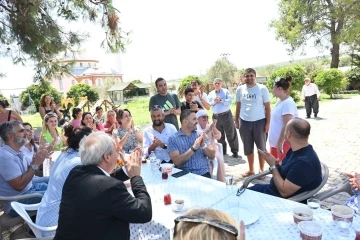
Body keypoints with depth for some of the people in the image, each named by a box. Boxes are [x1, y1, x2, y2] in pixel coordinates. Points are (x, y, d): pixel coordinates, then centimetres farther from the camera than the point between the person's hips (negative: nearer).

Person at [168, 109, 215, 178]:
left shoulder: (200, 134, 10)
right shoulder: (173, 139, 1)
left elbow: (212, 156, 8)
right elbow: (176, 161, -11)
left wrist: (204, 145, -10)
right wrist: (194, 148, -17)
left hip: (203, 173, 2)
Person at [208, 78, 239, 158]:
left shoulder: (226, 91, 1)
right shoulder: (211, 93, 10)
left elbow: (230, 101, -12)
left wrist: (221, 100, -18)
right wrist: (214, 102, -14)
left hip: (226, 115, -3)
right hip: (216, 116, 4)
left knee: (231, 134, 1)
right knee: (219, 135, 13)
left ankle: (235, 151, 11)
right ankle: (222, 151, 27)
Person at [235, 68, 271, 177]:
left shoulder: (262, 88, -6)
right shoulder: (240, 89, 4)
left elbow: (267, 107, -4)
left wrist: (268, 123, -8)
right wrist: (236, 121, 10)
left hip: (259, 121, -3)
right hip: (244, 122, 3)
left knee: (261, 147, 10)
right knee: (248, 148, 13)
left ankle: (261, 170, 25)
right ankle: (251, 169, 29)